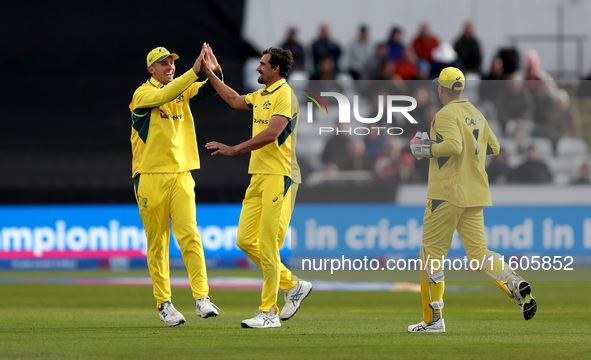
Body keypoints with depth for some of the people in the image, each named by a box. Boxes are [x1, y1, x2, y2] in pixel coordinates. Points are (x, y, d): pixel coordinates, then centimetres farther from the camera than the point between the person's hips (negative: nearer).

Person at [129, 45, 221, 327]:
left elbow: (207, 91, -2)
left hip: (181, 174, 4)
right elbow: (164, 96, -23)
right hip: (150, 177, -3)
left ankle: (202, 297, -13)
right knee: (157, 242, 1)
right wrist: (194, 72, -30)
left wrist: (215, 72, -23)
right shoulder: (143, 94, -4)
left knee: (189, 235, -9)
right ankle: (163, 303, 7)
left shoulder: (183, 91, 13)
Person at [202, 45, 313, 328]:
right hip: (258, 175, 9)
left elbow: (271, 134, -22)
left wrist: (234, 150, -21)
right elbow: (234, 99, 34)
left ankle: (268, 312, -5)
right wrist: (209, 73, 35)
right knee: (245, 240, 7)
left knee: (267, 246, -9)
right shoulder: (261, 96, 17)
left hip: (279, 177, -9)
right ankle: (293, 286, 19)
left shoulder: (285, 95, -11)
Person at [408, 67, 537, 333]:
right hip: (475, 194, 8)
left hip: (447, 193, -7)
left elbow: (453, 146, -26)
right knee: (479, 253, 3)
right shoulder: (476, 114, 15)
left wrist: (427, 149, -11)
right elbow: (493, 147, 22)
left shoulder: (446, 115, -10)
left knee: (432, 252, 2)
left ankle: (433, 319, 4)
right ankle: (516, 285, -24)